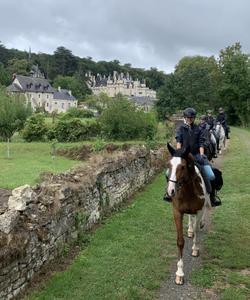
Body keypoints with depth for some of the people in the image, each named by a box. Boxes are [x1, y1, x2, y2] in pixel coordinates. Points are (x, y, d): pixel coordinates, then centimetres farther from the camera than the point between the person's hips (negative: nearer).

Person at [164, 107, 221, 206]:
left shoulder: (198, 129, 7)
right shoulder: (180, 128, 7)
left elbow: (201, 144, 2)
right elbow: (178, 142, -2)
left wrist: (201, 155, -12)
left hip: (197, 155, 0)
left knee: (210, 176, -17)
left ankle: (212, 196, 6)